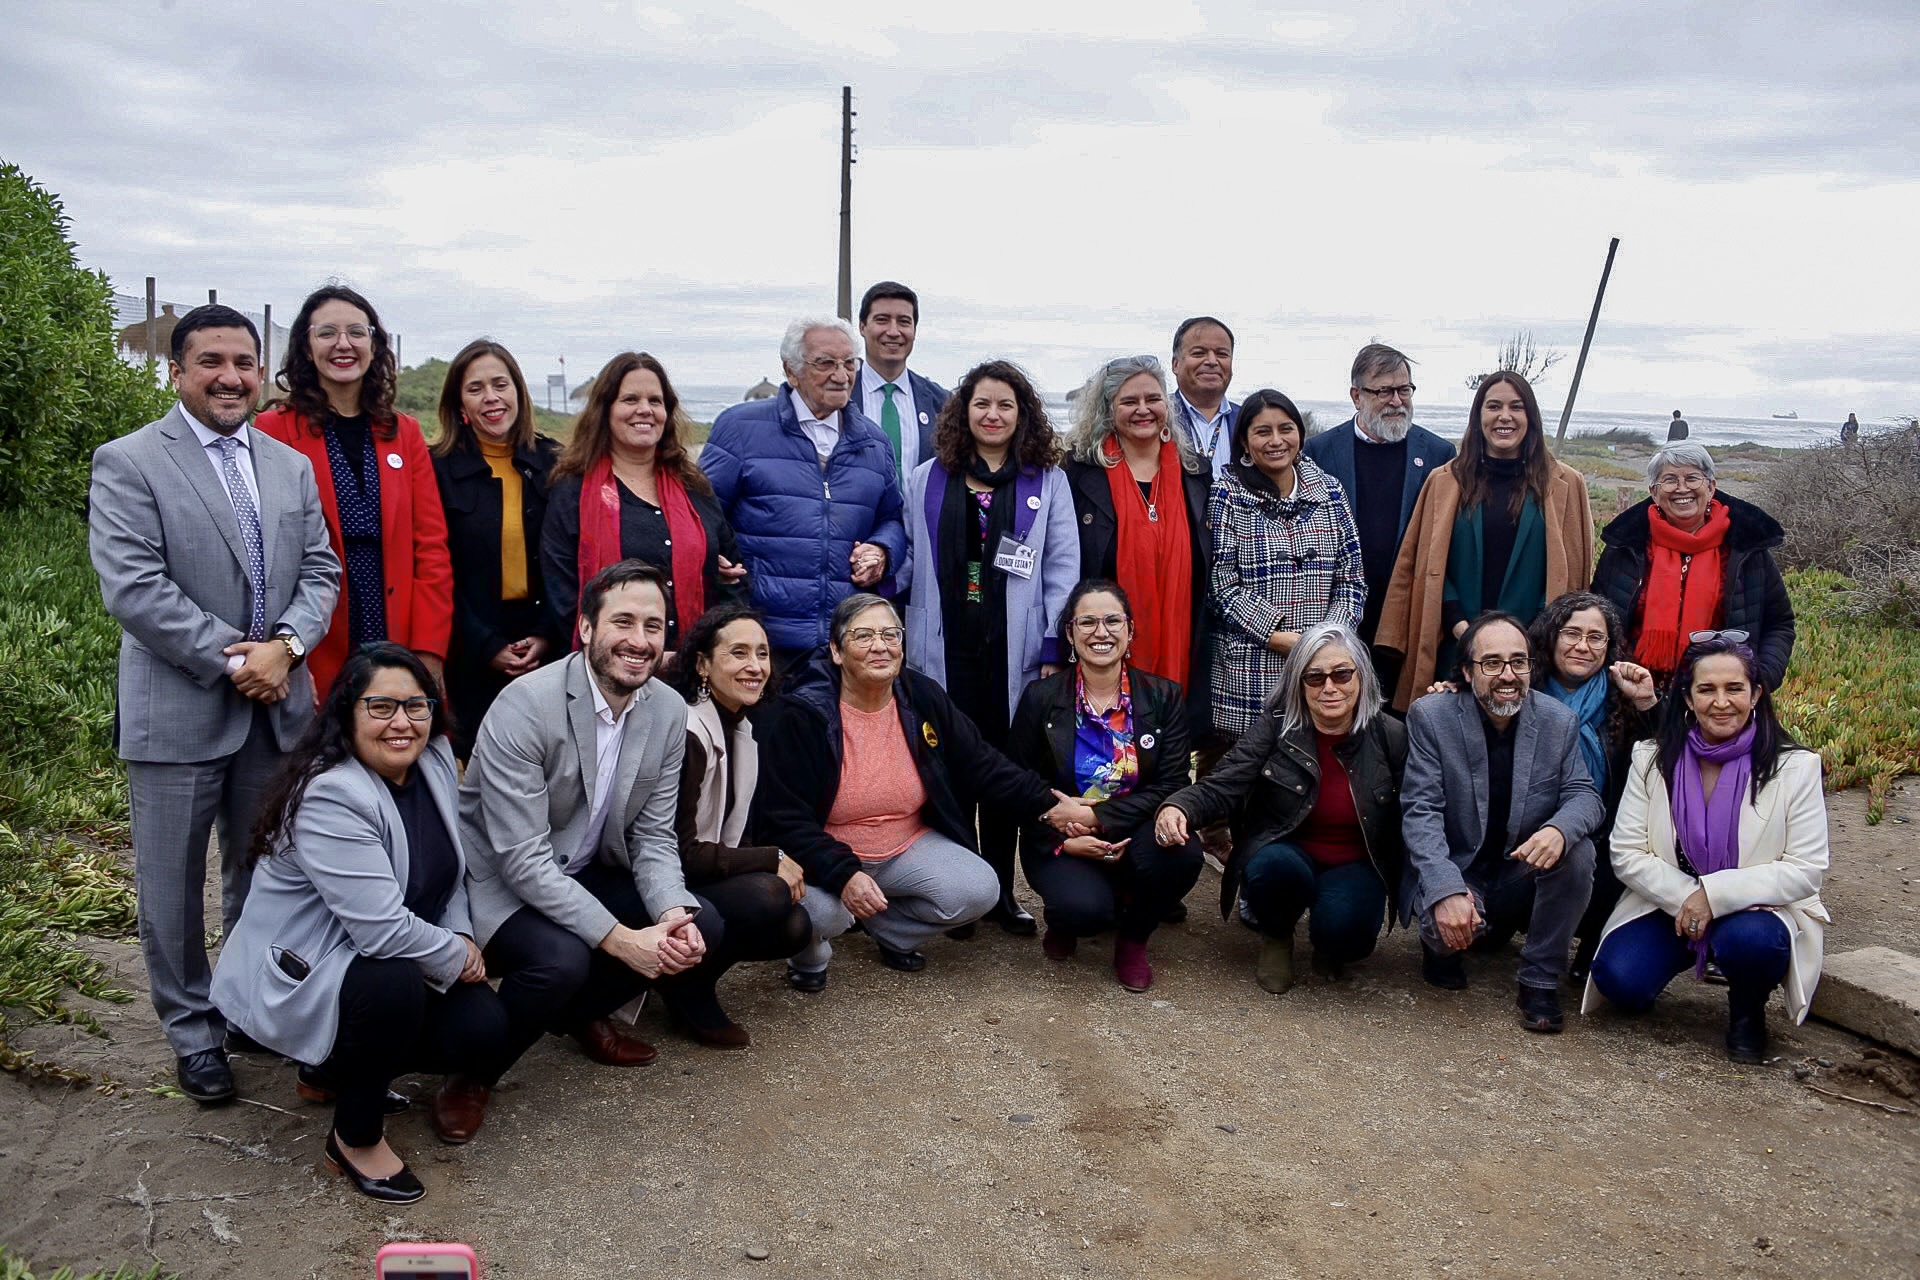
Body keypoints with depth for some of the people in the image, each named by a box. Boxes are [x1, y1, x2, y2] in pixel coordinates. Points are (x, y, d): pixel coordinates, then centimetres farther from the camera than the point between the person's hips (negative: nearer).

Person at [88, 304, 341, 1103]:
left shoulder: (292, 466, 11)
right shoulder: (128, 464, -6)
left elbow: (319, 571, 7)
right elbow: (133, 589, -15)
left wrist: (284, 645, -12)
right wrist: (233, 660, -16)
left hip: (278, 704, 5)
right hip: (178, 709, -4)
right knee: (172, 881, 7)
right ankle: (193, 1031, 23)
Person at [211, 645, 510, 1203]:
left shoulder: (435, 760, -2)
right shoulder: (328, 799, -27)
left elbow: (451, 871, 10)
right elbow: (384, 929, -32)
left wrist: (462, 938, -6)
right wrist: (457, 958, -17)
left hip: (399, 961, 8)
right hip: (296, 978, -8)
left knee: (485, 1030, -12)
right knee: (394, 984, -37)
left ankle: (339, 1071, 16)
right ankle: (355, 1140, -10)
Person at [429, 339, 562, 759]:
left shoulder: (553, 463, 7)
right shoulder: (438, 468, 1)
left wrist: (548, 636, -6)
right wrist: (487, 647, -9)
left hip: (548, 651, 2)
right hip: (470, 659, -2)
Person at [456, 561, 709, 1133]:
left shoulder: (670, 712, -6)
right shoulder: (526, 705, -25)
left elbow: (653, 836, -2)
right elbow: (522, 858, -27)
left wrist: (675, 914, -23)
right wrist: (620, 939, -31)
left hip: (583, 875, 7)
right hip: (498, 880, -6)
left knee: (701, 926, -9)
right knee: (561, 957, -33)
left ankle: (581, 1013, 17)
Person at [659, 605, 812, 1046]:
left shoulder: (742, 727, 4)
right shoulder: (687, 735, -24)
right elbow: (679, 853, -22)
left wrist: (778, 866, -7)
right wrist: (772, 861, -18)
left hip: (707, 875, 8)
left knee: (795, 927, -11)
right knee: (767, 896, -28)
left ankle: (691, 976, 10)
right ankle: (688, 989, -5)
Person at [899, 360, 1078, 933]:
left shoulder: (1047, 481, 5)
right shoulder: (927, 479, 8)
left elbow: (1062, 568, 2)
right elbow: (909, 562, 9)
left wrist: (1054, 648, -4)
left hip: (1014, 653, 0)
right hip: (945, 651, 1)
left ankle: (1000, 891, 19)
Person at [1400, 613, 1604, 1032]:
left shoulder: (1559, 721, -3)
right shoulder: (1430, 717, -12)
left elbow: (1584, 795, -5)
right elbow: (1421, 812, -17)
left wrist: (1560, 829, -32)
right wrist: (1446, 890, -33)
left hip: (1527, 872, 3)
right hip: (1456, 872, -3)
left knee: (1578, 851, -27)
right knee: (1449, 924, -34)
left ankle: (1540, 981, -8)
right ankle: (1442, 942, 8)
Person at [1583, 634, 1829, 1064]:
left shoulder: (1796, 767, -7)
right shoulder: (1653, 759, -2)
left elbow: (1806, 870, -12)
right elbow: (1626, 854, -4)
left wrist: (1715, 893, -22)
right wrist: (1682, 899, -19)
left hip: (1755, 911, -2)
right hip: (1667, 907, 2)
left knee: (1750, 941, -37)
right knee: (1618, 978, -23)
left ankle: (1747, 1010, 0)